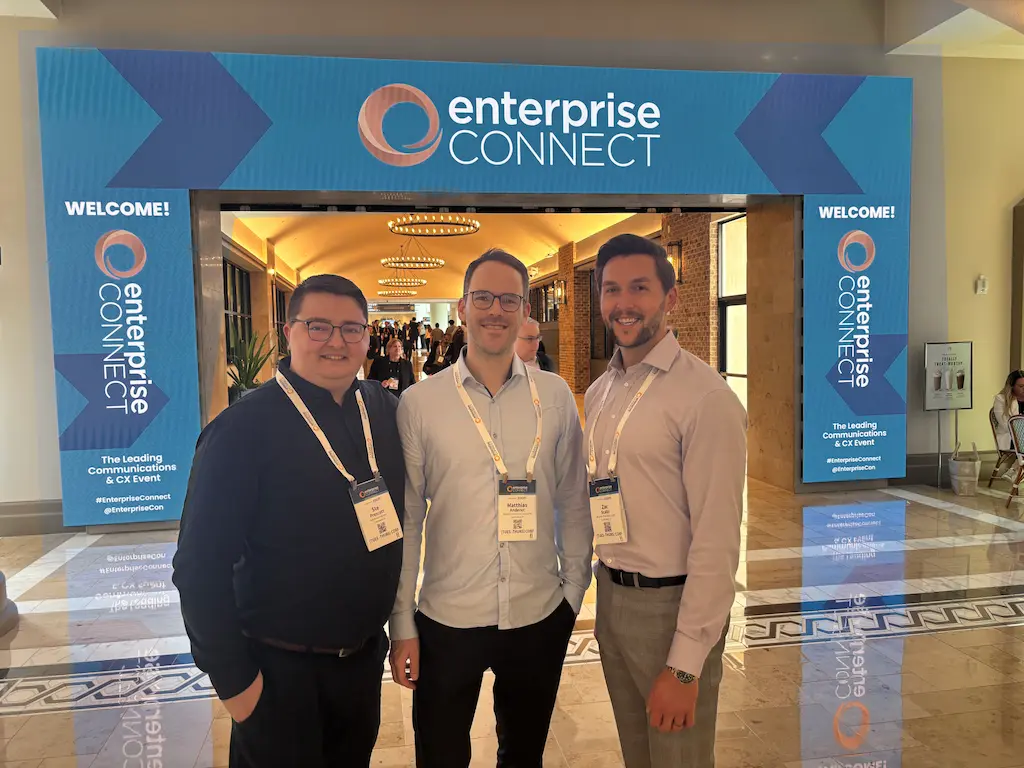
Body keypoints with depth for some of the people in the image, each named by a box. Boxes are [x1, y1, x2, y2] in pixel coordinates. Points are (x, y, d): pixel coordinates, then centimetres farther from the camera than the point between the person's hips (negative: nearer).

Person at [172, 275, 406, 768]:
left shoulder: (385, 409, -3)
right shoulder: (240, 430, -18)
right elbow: (200, 568, -16)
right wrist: (232, 678, -13)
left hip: (366, 656, 5)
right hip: (278, 671, -5)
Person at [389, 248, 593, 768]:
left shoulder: (555, 395, -2)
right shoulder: (420, 402, -6)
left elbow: (573, 504, 5)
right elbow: (406, 521, -3)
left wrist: (574, 592, 5)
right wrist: (402, 626, -1)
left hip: (540, 616, 2)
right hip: (447, 620, -1)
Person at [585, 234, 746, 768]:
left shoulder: (704, 397, -18)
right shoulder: (599, 392, 6)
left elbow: (717, 541, -19)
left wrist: (686, 665, -18)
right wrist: (604, 595, 9)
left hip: (671, 604, -6)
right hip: (610, 596, 7)